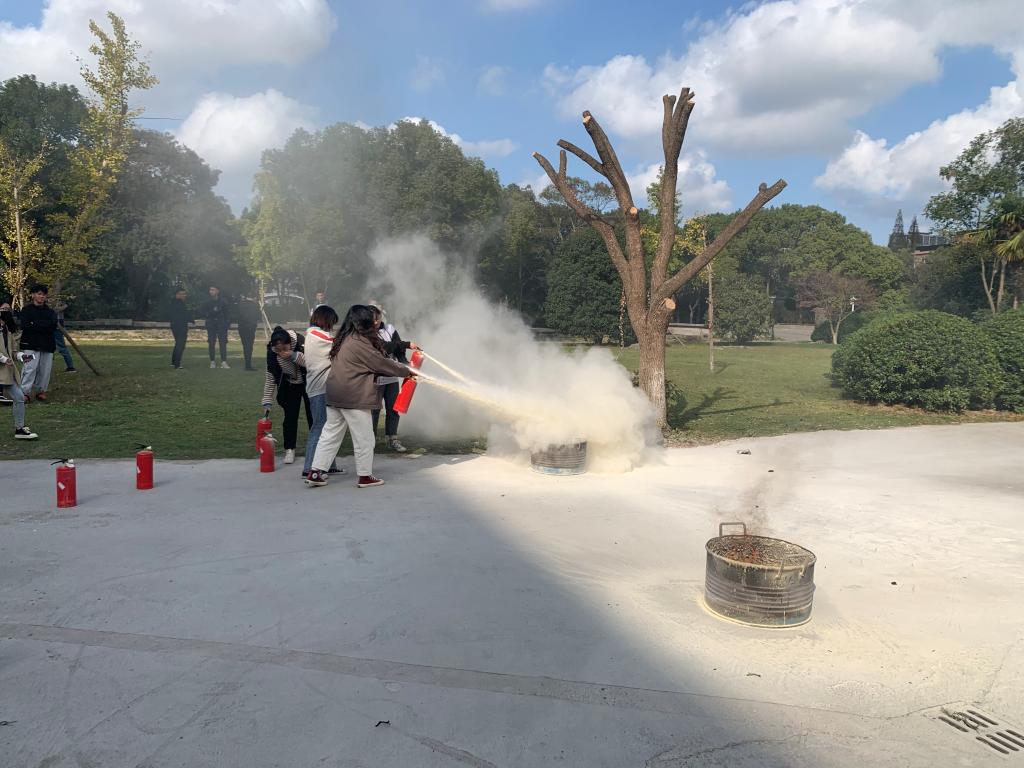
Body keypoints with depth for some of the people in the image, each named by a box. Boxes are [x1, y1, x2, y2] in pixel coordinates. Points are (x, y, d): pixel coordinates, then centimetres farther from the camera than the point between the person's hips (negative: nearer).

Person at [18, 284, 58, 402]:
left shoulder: (50, 312, 15)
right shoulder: (26, 310, 8)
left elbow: (53, 326, -3)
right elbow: (25, 326, -7)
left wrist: (35, 324, -8)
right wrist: (44, 326, -9)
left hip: (47, 345, 3)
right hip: (31, 345, -3)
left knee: (45, 370, 2)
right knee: (29, 368, -11)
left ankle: (41, 391, 12)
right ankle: (25, 392, -10)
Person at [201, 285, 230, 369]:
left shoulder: (223, 302, 3)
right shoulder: (207, 302, 7)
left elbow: (226, 313, 5)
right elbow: (204, 313, 4)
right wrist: (213, 312, -12)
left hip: (221, 325, -2)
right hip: (211, 325, 2)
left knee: (223, 343, -8)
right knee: (211, 343, 2)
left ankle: (224, 362, -9)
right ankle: (212, 362, 8)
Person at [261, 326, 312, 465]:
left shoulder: (302, 344, -31)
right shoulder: (271, 352, -20)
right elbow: (270, 377, -13)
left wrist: (294, 356, -45)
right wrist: (267, 401, -14)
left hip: (307, 384, -2)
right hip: (290, 385, 2)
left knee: (312, 415, 1)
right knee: (290, 416, -1)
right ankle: (289, 450, 9)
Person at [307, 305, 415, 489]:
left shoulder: (345, 339, 13)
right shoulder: (360, 342, -16)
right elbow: (381, 363, -12)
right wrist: (407, 371, -1)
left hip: (336, 394, 9)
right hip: (354, 397, -9)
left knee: (330, 433, 13)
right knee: (364, 437, 4)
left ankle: (315, 472, 13)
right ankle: (365, 476, 13)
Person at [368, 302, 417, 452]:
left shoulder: (389, 329, 3)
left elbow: (398, 350, -2)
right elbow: (385, 346, -22)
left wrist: (405, 364, -20)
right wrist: (407, 344, -25)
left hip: (392, 377, 5)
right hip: (375, 379, -5)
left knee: (393, 408, 10)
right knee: (374, 409, 1)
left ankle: (392, 439, 21)